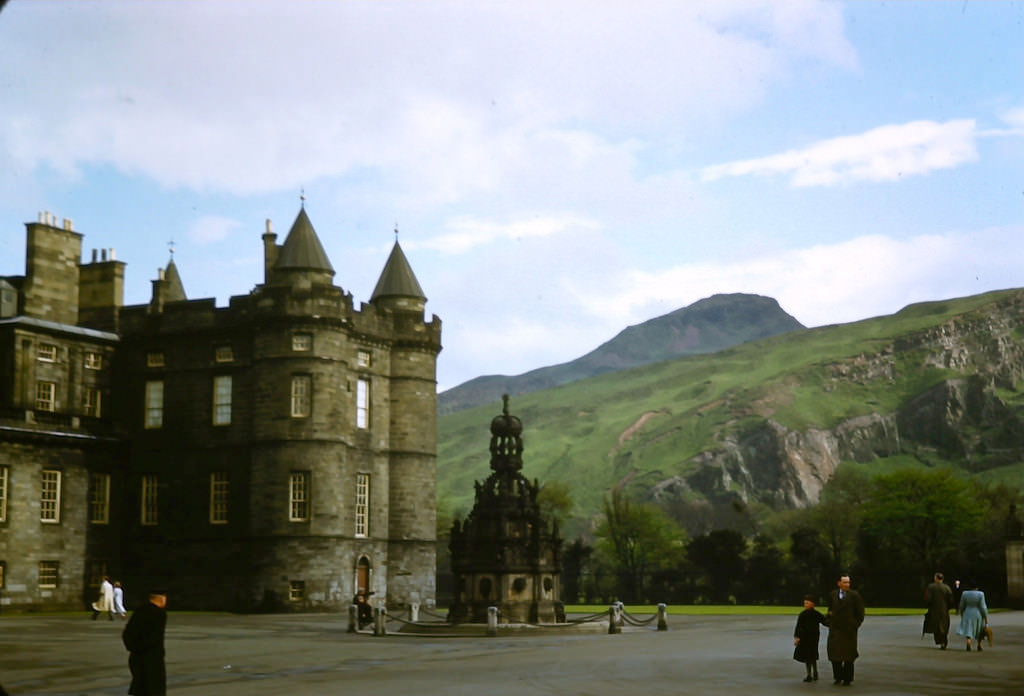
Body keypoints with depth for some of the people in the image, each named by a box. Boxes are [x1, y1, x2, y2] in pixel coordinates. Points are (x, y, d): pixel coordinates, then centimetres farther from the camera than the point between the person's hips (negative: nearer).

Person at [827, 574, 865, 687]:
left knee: (848, 656, 3)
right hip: (835, 630, 3)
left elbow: (860, 613, 0)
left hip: (849, 630, -3)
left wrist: (855, 625, -3)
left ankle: (847, 679, 12)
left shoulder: (854, 595, -4)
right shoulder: (832, 595, 7)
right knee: (834, 654, 4)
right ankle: (838, 677, 18)